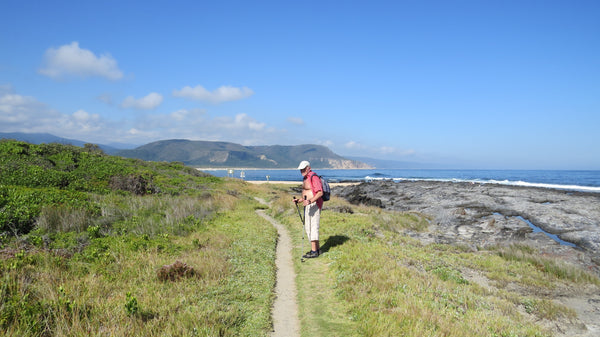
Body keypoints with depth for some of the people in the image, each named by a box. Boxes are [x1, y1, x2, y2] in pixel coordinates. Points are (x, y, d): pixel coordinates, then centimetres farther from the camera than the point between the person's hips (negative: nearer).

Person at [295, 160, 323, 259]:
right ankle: (317, 249, 21)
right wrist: (300, 200, 14)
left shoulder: (313, 177, -14)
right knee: (307, 227, 12)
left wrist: (310, 201, -33)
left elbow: (320, 193, -23)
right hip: (308, 205, 11)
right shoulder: (305, 178, 17)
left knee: (313, 227, -9)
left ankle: (314, 251, -6)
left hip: (314, 205, -11)